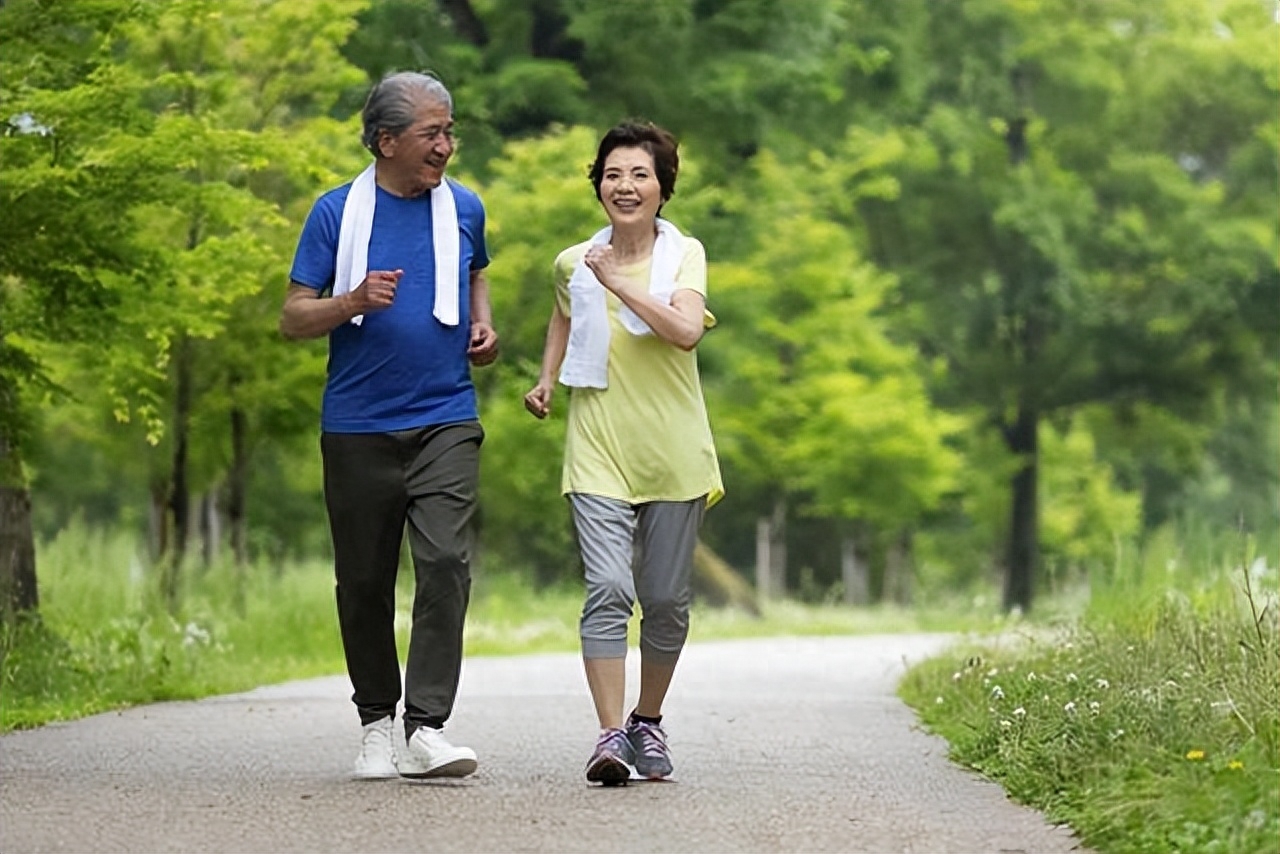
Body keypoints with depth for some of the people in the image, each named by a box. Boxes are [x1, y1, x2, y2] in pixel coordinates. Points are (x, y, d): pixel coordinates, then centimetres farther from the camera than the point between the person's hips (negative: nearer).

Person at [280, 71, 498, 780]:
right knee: (364, 580, 6)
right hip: (357, 425, -1)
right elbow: (292, 318, 0)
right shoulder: (338, 212, 0)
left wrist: (482, 324, 10)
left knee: (446, 564, -15)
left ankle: (426, 728, -17)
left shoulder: (464, 209, 8)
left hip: (445, 421, 1)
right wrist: (354, 303, -19)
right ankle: (376, 723, 21)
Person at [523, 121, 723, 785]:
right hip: (598, 453, 0)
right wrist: (545, 381, 16)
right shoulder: (575, 264, 4)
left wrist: (620, 282, -21)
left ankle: (648, 722, 27)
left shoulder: (684, 255, -2)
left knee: (665, 601, 8)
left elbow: (686, 331, -20)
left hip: (672, 455, 0)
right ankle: (610, 735, -20)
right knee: (608, 591, -16)